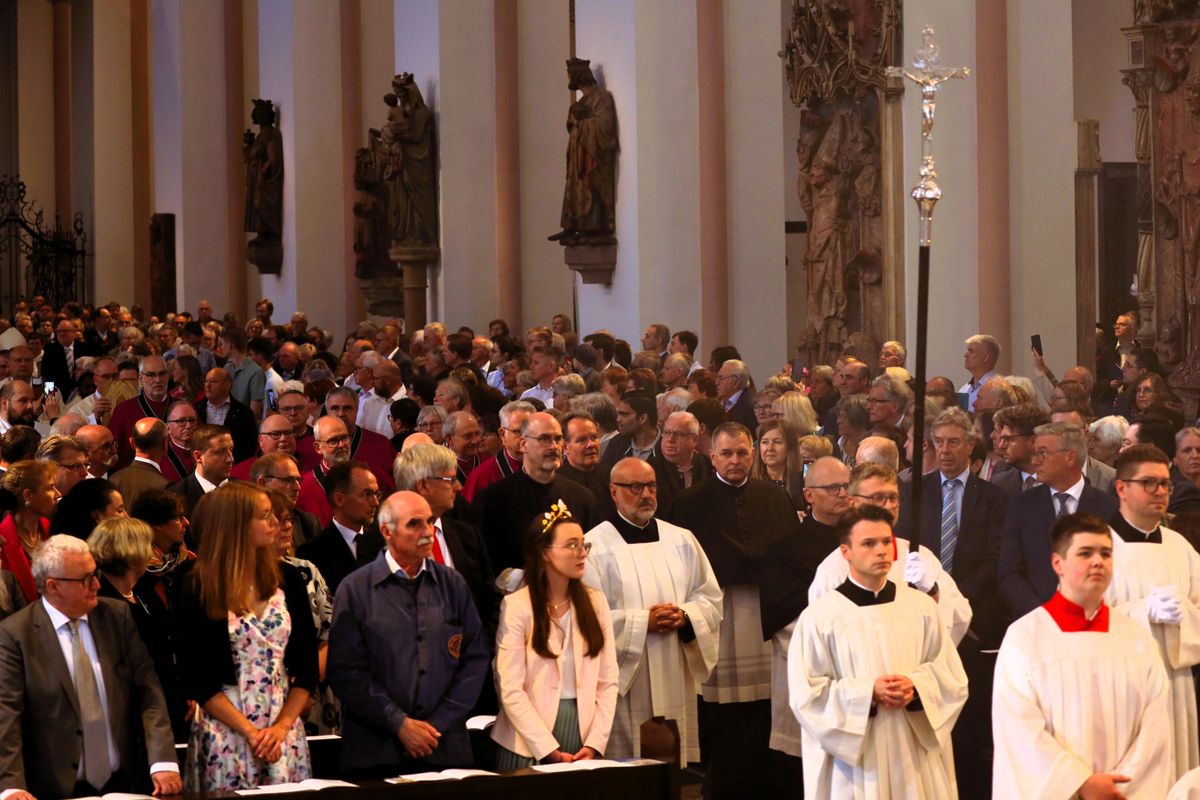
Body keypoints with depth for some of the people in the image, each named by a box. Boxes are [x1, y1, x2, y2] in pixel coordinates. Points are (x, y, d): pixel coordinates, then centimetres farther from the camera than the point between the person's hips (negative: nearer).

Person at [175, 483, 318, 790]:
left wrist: (283, 726, -7)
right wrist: (250, 731, -12)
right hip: (225, 733, -3)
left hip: (284, 730, 3)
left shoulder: (287, 579, 4)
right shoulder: (199, 588, -6)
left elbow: (307, 665, 6)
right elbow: (196, 679, -7)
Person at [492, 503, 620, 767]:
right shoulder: (517, 606, -6)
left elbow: (608, 682, 3)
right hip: (531, 746, -4)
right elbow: (511, 691, -11)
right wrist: (549, 751, -16)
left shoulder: (595, 601, 7)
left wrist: (594, 743, -8)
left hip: (584, 733, 4)